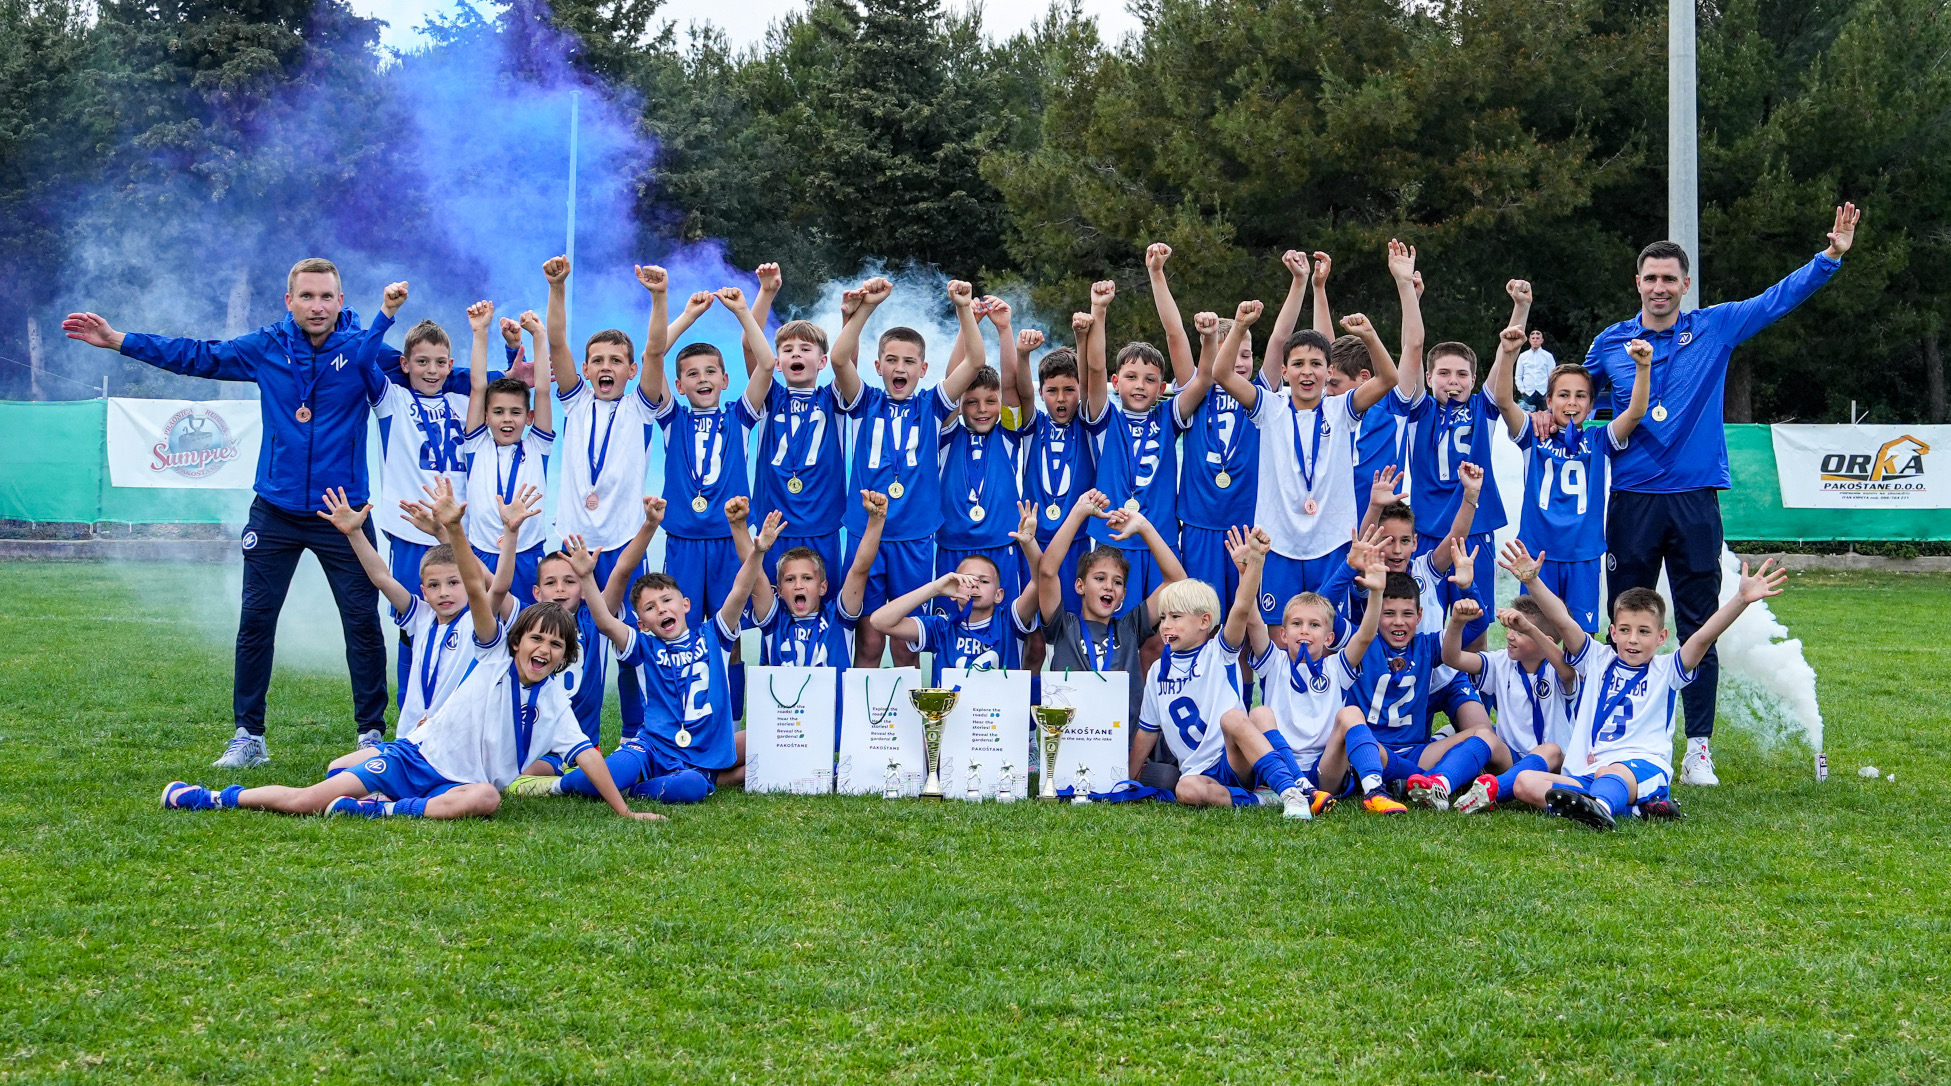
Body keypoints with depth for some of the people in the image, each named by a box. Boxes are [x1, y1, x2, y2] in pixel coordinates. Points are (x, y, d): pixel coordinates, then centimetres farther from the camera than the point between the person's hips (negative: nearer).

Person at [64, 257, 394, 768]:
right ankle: (248, 735, 13)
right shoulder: (266, 347, 1)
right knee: (255, 621, 3)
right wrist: (117, 339, 10)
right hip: (275, 510, 3)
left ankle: (372, 733, 12)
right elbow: (196, 356, 9)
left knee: (363, 622, -1)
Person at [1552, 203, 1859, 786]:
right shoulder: (1610, 342, 8)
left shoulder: (1714, 329, 5)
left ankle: (1698, 749, 5)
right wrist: (1549, 412, 5)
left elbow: (1779, 298, 4)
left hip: (1694, 502, -1)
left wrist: (1832, 254, -5)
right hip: (1632, 502, 1)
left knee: (1699, 629, 1)